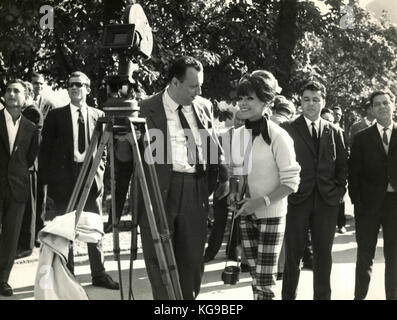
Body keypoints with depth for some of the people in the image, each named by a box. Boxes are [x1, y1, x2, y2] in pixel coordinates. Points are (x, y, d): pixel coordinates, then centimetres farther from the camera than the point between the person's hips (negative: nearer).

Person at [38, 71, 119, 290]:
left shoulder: (98, 115, 10)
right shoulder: (55, 116, 4)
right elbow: (45, 149, 2)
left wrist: (99, 168, -1)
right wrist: (45, 181, -4)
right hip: (63, 178, -1)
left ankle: (99, 274, 13)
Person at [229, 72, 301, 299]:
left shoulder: (277, 136, -15)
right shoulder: (237, 135, 5)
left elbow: (291, 182, -14)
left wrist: (262, 201, -22)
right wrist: (233, 193, -1)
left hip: (270, 215, -6)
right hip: (246, 214, 6)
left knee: (265, 280, -4)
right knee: (255, 275, 13)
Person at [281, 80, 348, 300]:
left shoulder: (334, 132, 12)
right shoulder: (287, 129, 2)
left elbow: (343, 166, 13)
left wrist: (339, 189, 2)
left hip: (327, 200, 3)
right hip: (297, 199, -3)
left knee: (324, 254, 9)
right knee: (293, 254, 1)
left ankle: (323, 296, 18)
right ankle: (288, 296, 11)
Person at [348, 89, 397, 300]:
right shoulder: (362, 138, 4)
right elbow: (354, 173, 2)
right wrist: (357, 201, -5)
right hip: (369, 202, 0)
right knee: (365, 255, 6)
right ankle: (360, 295, 15)